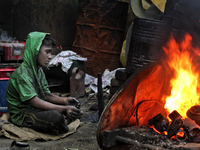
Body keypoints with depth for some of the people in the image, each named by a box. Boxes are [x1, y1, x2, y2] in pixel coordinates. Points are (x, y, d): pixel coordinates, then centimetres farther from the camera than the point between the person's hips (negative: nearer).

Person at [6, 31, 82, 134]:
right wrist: (63, 109, -34)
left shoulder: (39, 70, 9)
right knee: (55, 117, -36)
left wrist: (64, 100, -10)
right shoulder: (22, 74, -22)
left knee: (74, 105, 4)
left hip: (37, 109, 10)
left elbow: (47, 94, 10)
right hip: (22, 114, -10)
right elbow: (35, 102, -27)